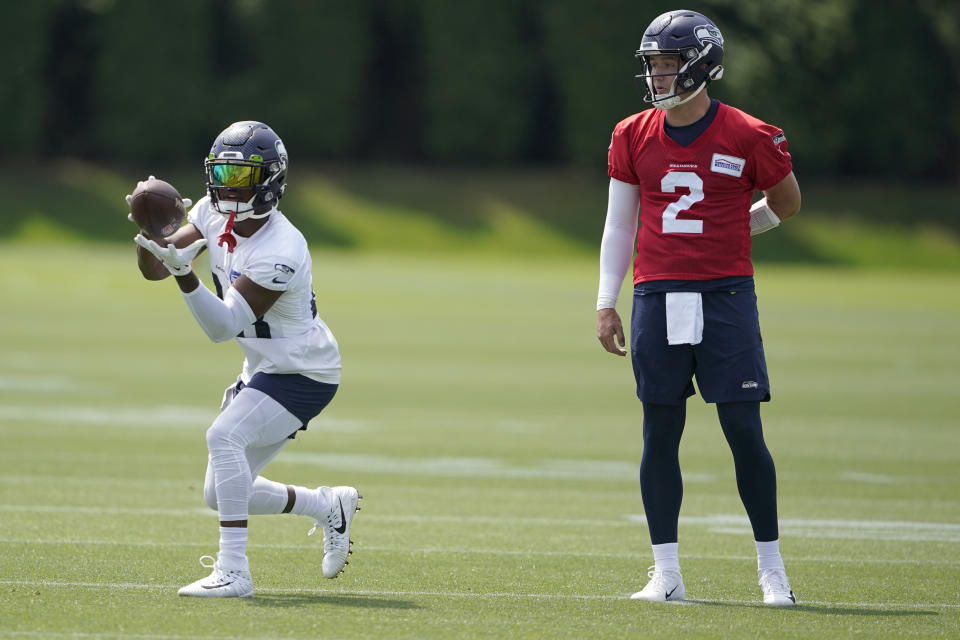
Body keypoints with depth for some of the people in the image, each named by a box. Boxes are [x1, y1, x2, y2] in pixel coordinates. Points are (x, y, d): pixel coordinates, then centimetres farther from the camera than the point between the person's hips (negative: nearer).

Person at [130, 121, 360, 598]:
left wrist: (185, 273, -46)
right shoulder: (213, 215, -5)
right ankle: (329, 507, 32)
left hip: (304, 376, -9)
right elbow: (153, 270, -7)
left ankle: (233, 571, -33)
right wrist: (149, 233, -29)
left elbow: (222, 326, -31)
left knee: (224, 435, -32)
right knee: (220, 495, 12)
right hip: (263, 371, 9)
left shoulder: (280, 251, -29)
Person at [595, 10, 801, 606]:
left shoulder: (748, 137, -4)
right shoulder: (633, 137, 6)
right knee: (660, 433, 3)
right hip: (657, 297, 3)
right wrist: (607, 303, 8)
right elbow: (620, 224, 13)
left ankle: (772, 570, 6)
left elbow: (787, 203, 12)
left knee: (745, 430, -4)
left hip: (725, 296, -3)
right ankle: (666, 573, 8)